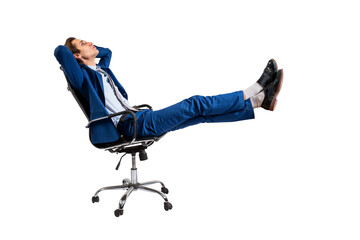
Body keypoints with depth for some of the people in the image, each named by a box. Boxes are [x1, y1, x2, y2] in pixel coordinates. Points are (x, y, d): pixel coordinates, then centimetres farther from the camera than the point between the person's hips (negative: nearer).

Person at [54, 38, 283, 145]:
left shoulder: (101, 68, 22)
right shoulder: (83, 76, -5)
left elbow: (107, 51, 43)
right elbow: (60, 51, -20)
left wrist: (88, 47, 28)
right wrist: (71, 50, 3)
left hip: (141, 117, 9)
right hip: (132, 125, -9)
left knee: (202, 113, -1)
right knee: (196, 105, -16)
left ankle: (259, 99, -7)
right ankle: (257, 91, -13)